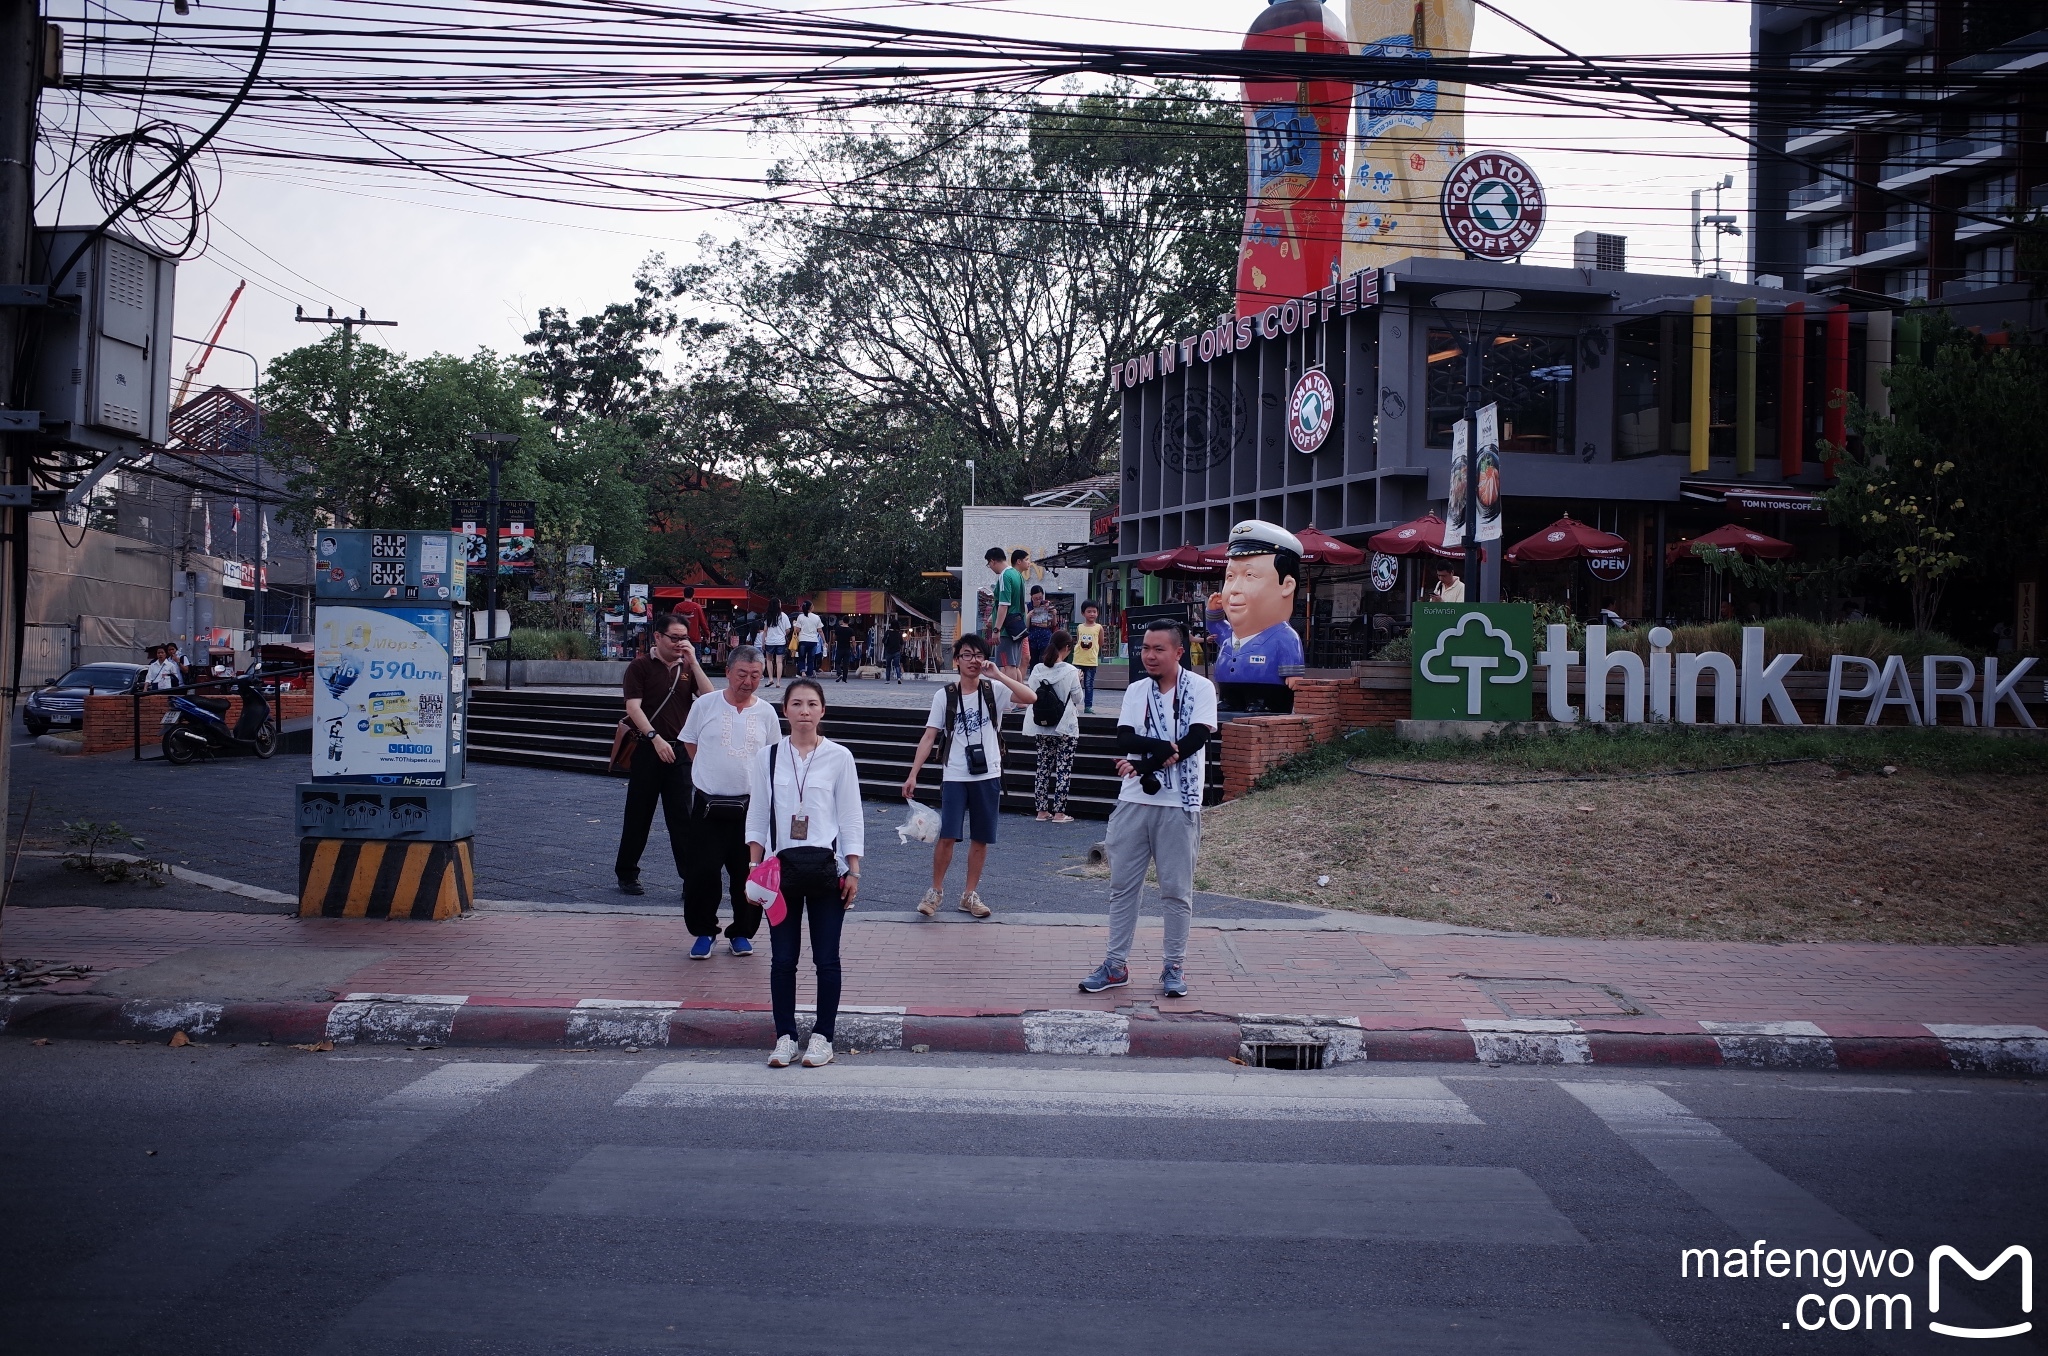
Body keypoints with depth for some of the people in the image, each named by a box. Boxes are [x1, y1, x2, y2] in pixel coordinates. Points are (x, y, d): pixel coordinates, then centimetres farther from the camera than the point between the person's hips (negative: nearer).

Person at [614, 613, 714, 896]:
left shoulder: (687, 668, 10)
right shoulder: (640, 667, -2)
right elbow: (633, 707, -10)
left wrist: (693, 662, -6)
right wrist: (655, 738, -21)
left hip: (680, 750, 3)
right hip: (647, 750, -3)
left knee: (683, 818, 2)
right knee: (638, 816, 6)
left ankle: (691, 878, 2)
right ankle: (626, 875, 18)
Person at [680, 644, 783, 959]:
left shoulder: (766, 712, 4)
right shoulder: (704, 706, -1)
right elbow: (690, 744, 11)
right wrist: (714, 773, 8)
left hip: (751, 805, 1)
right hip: (710, 805, -1)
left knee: (748, 873, 5)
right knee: (703, 872, -3)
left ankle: (742, 932, 20)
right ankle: (704, 931, 14)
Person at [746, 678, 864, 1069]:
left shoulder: (838, 757, -1)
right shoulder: (767, 757, 4)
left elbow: (851, 817, 2)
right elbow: (757, 816, 8)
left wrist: (853, 871, -2)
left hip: (825, 866, -1)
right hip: (781, 865, 2)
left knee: (826, 958, 3)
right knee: (782, 958, 4)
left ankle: (822, 1036, 14)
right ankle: (785, 1036, 15)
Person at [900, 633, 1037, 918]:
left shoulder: (994, 690, 0)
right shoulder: (944, 696, 0)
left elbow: (1029, 698, -17)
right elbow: (929, 737, -1)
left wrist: (997, 675, -19)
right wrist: (913, 774, -8)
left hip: (988, 776, 1)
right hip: (955, 776, -1)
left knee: (981, 839, 7)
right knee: (947, 836, -7)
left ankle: (970, 895, 19)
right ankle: (936, 891, 10)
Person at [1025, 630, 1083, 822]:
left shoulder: (1037, 670, -4)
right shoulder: (1070, 671, -13)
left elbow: (1030, 696, 0)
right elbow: (1077, 699, -4)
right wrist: (1078, 681, 10)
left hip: (1042, 728, 4)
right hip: (1065, 727, -4)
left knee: (1044, 766, 12)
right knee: (1063, 769, 2)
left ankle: (1042, 810, 15)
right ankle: (1059, 812, 1)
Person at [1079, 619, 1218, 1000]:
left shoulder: (1200, 688, -4)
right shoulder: (1135, 691, 8)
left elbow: (1194, 740, -14)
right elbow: (1124, 739, -4)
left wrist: (1143, 765, -17)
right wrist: (1165, 748, -21)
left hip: (1178, 803, -4)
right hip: (1133, 801, 4)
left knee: (1176, 889, 4)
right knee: (1122, 885, 7)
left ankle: (1175, 967, 14)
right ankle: (1116, 965, 15)